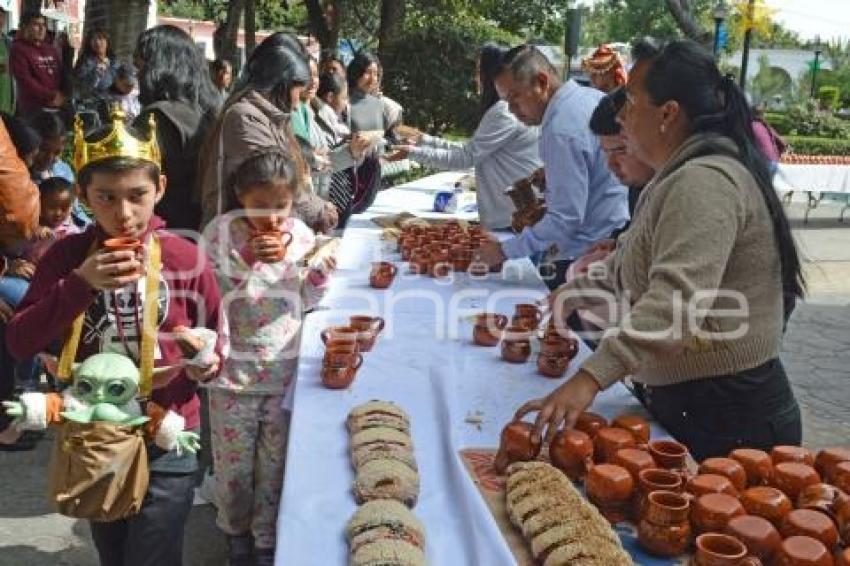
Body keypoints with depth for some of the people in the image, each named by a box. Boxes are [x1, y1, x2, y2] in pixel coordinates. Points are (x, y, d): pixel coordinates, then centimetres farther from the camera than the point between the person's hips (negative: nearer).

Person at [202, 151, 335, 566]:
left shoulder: (300, 234, -1)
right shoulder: (221, 232, -9)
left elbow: (303, 301, 6)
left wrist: (321, 275, -13)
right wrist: (247, 260, -25)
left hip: (284, 368, 2)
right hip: (234, 371, -1)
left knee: (275, 461, 12)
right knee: (234, 462, 12)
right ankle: (236, 529, 39)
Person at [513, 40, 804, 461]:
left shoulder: (704, 182, -21)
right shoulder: (683, 176, 14)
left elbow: (676, 301, -36)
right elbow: (635, 264, 30)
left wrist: (590, 378, -42)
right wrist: (583, 288, 22)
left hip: (729, 419, -10)